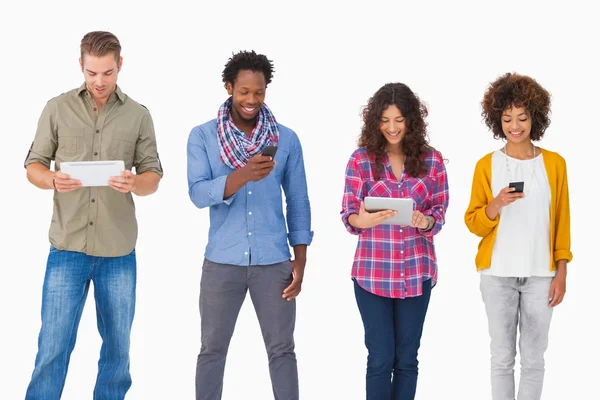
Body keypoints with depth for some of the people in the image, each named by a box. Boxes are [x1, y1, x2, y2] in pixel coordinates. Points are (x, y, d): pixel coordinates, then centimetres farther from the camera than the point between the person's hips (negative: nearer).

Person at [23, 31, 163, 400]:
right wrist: (53, 180, -18)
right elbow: (33, 165, 5)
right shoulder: (57, 109, 3)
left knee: (118, 347, 10)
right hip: (67, 247, -1)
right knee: (53, 346, -1)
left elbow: (154, 175, 4)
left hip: (119, 251, 1)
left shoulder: (138, 115, 4)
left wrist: (134, 184, -19)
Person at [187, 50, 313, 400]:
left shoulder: (287, 139, 2)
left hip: (274, 261, 1)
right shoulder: (202, 136, -1)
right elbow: (198, 194, -13)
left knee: (282, 350, 7)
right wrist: (242, 176, -29)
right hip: (222, 261, 0)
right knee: (212, 350, 9)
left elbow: (298, 201, 5)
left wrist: (300, 260, 1)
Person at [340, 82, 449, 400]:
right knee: (381, 358, 2)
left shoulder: (432, 160, 1)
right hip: (373, 272, -2)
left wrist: (426, 221, -19)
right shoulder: (361, 159, -3)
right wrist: (361, 220, -27)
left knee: (407, 358, 9)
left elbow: (440, 212, 4)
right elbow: (347, 213, -4)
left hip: (416, 271, 2)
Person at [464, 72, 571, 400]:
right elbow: (474, 223, 0)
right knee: (502, 356, 5)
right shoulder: (486, 165, -1)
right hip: (498, 275, 0)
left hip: (540, 275, 0)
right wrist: (496, 205, -19)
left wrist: (561, 273, 1)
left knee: (533, 358, 5)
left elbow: (561, 223, 5)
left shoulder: (554, 163, 1)